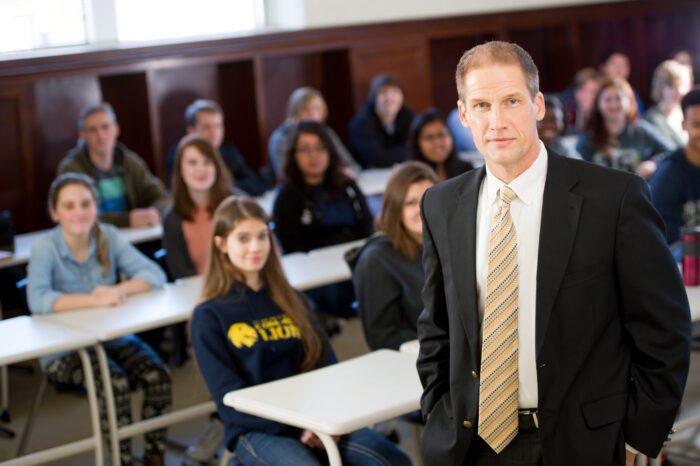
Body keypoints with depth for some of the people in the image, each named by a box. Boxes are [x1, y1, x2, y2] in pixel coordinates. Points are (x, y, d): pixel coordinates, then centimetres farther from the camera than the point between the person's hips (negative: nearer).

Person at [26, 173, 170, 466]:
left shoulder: (108, 238, 0)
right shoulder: (45, 248, -11)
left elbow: (154, 274, -6)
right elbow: (37, 300, -28)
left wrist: (119, 290, -24)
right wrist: (95, 300, -32)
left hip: (112, 338, 4)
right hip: (63, 351, -4)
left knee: (157, 376, -20)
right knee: (115, 383, -29)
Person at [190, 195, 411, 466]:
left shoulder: (289, 300, 18)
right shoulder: (209, 317, 2)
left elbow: (326, 363, 13)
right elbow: (229, 398, -5)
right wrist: (298, 427, -16)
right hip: (256, 431, -4)